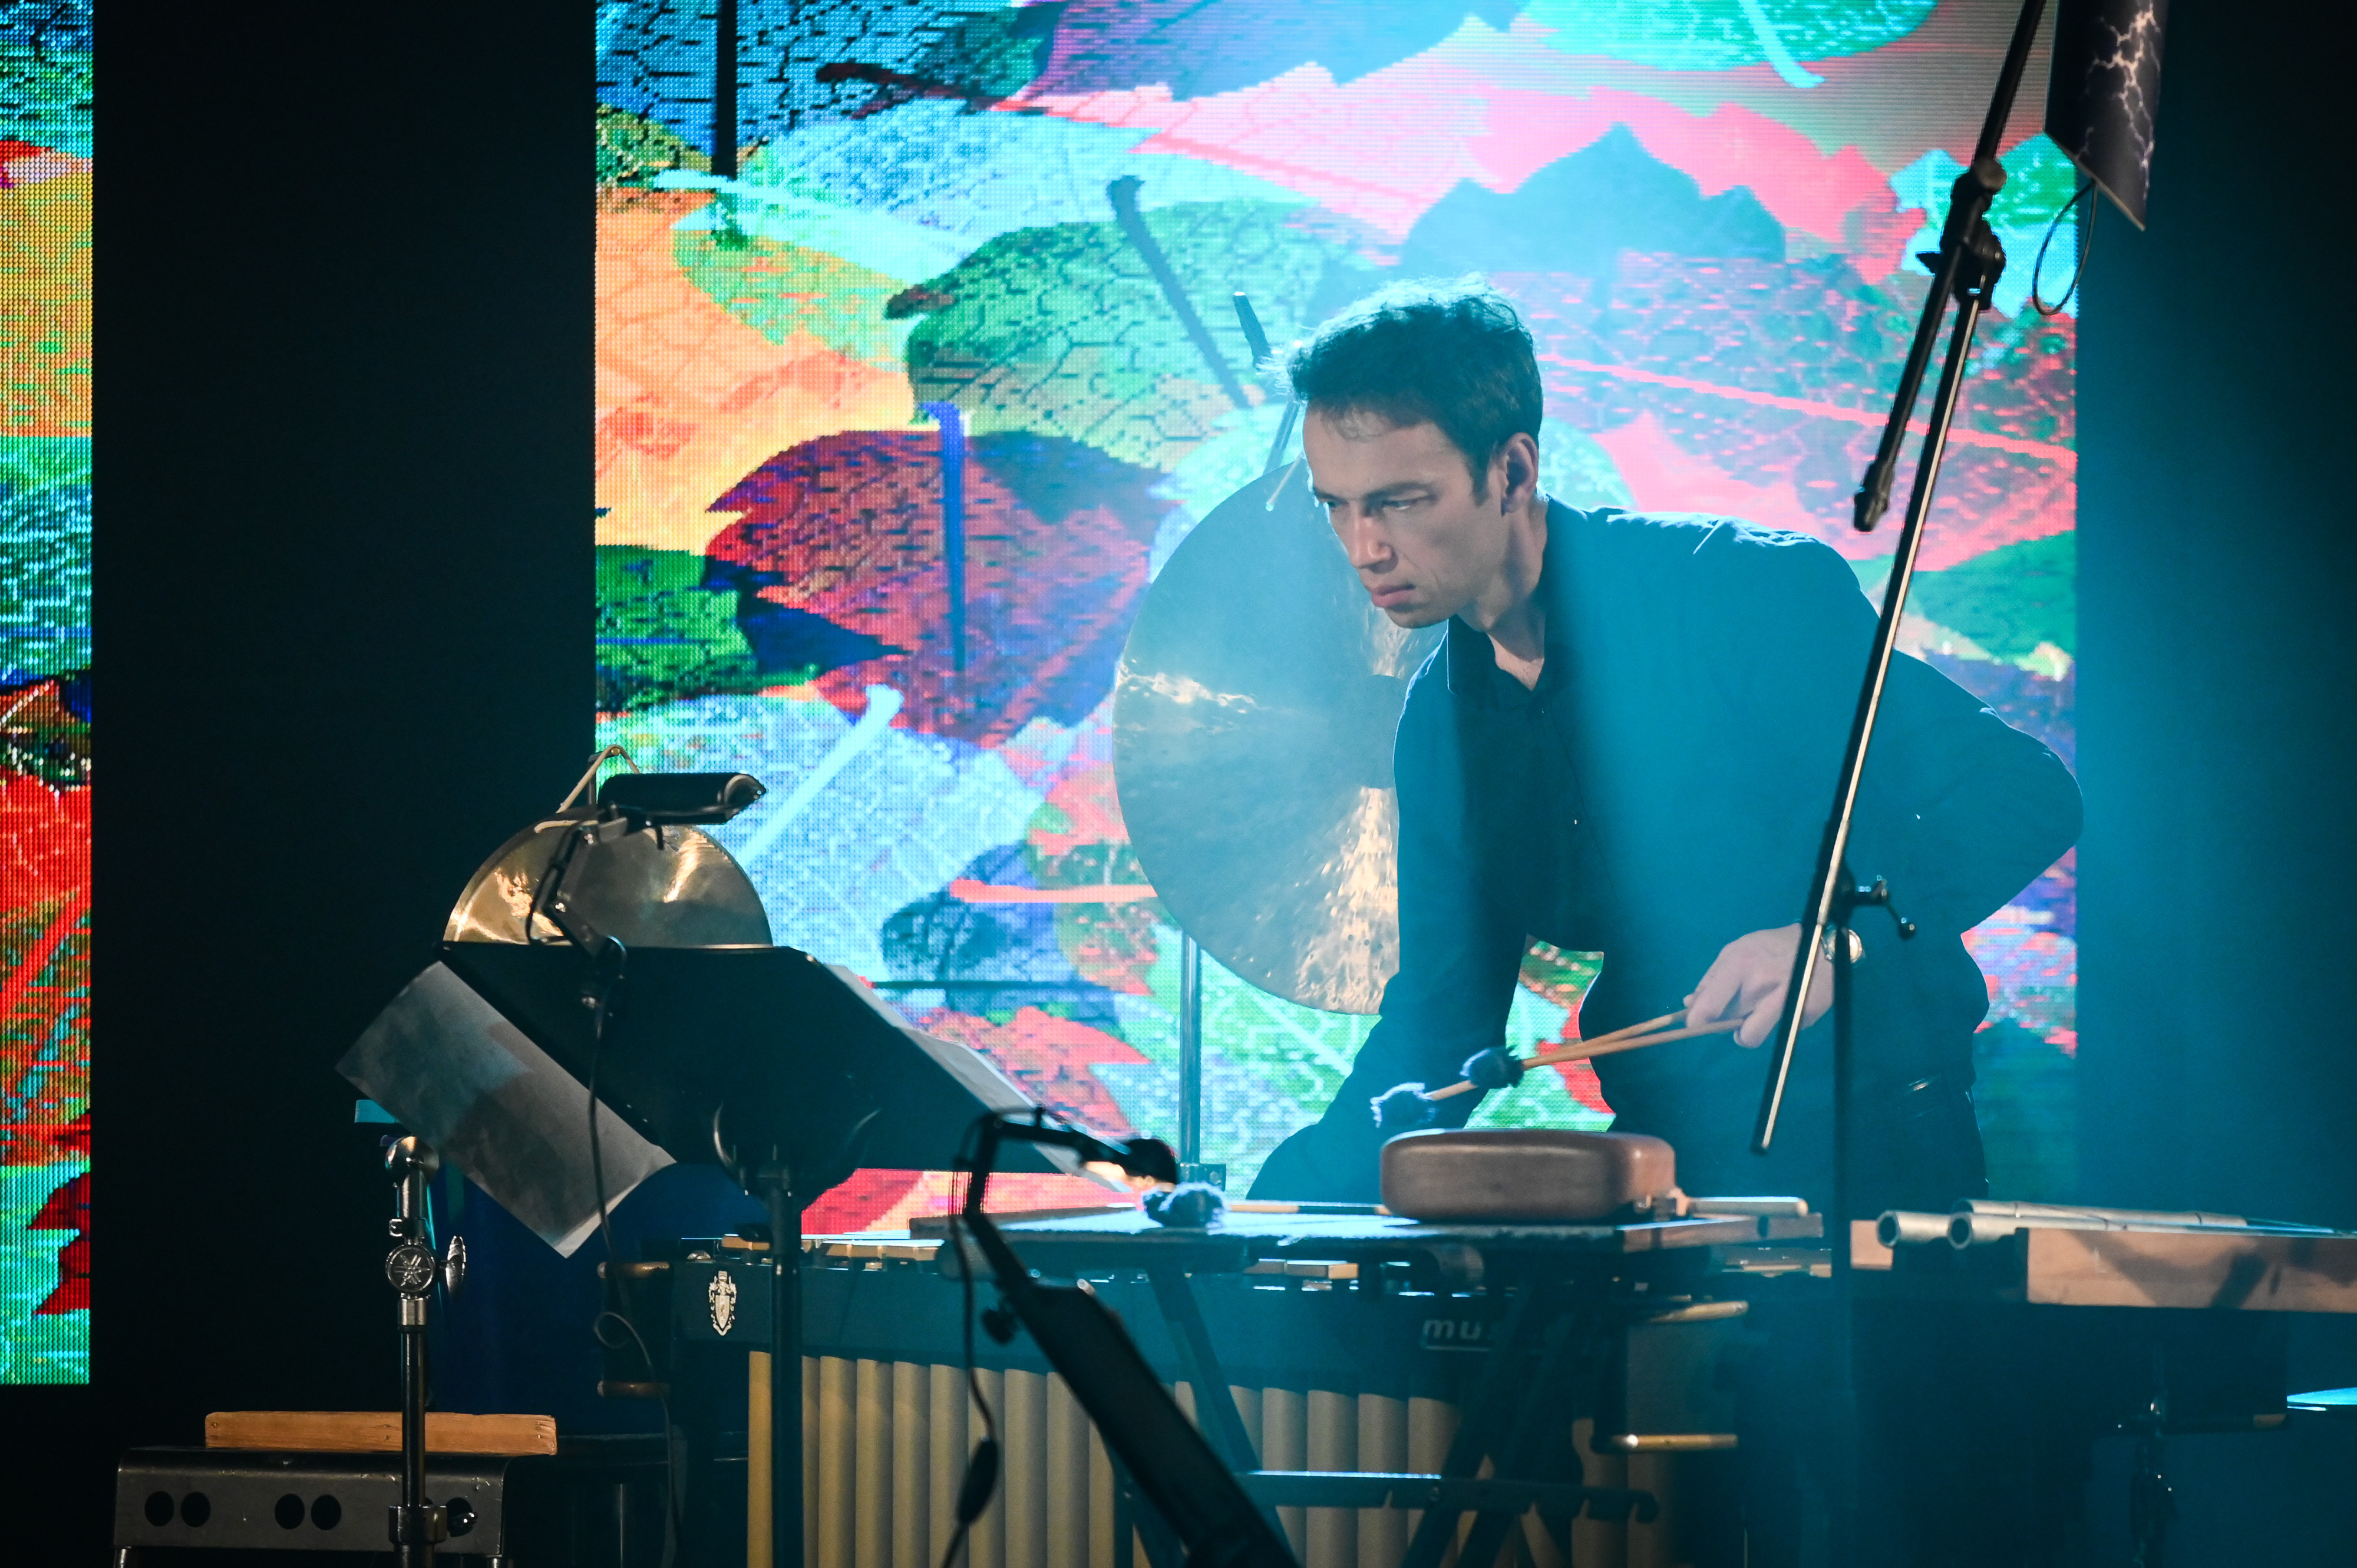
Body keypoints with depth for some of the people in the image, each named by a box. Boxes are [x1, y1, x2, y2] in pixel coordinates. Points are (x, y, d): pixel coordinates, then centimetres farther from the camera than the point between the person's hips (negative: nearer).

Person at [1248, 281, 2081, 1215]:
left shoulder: (1750, 596, -13)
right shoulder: (1442, 724, 8)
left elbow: (2024, 795, -14)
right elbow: (1441, 1014, 14)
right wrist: (1280, 1216, 1)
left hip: (1870, 1147, -6)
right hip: (1662, 1159, 6)